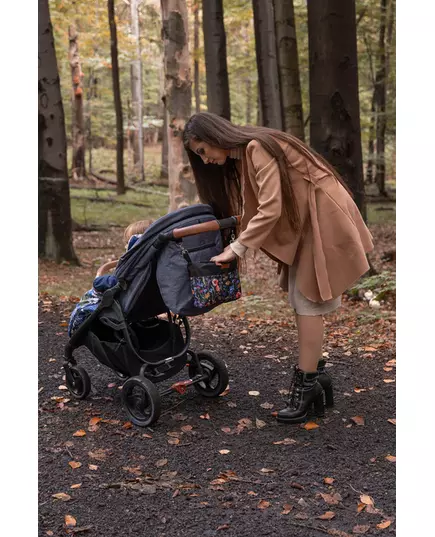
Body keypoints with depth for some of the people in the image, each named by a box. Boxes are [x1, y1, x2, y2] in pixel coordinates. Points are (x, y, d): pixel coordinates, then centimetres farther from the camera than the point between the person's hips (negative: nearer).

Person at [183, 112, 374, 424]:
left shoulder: (257, 148, -20)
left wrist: (237, 248, -22)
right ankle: (316, 374, 16)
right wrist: (238, 245, -1)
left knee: (307, 301, -8)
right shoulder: (238, 159, 10)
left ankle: (307, 385, -3)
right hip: (303, 223, 9)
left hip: (323, 218, -9)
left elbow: (270, 209, -26)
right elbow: (253, 209, 9)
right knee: (300, 299, 8)